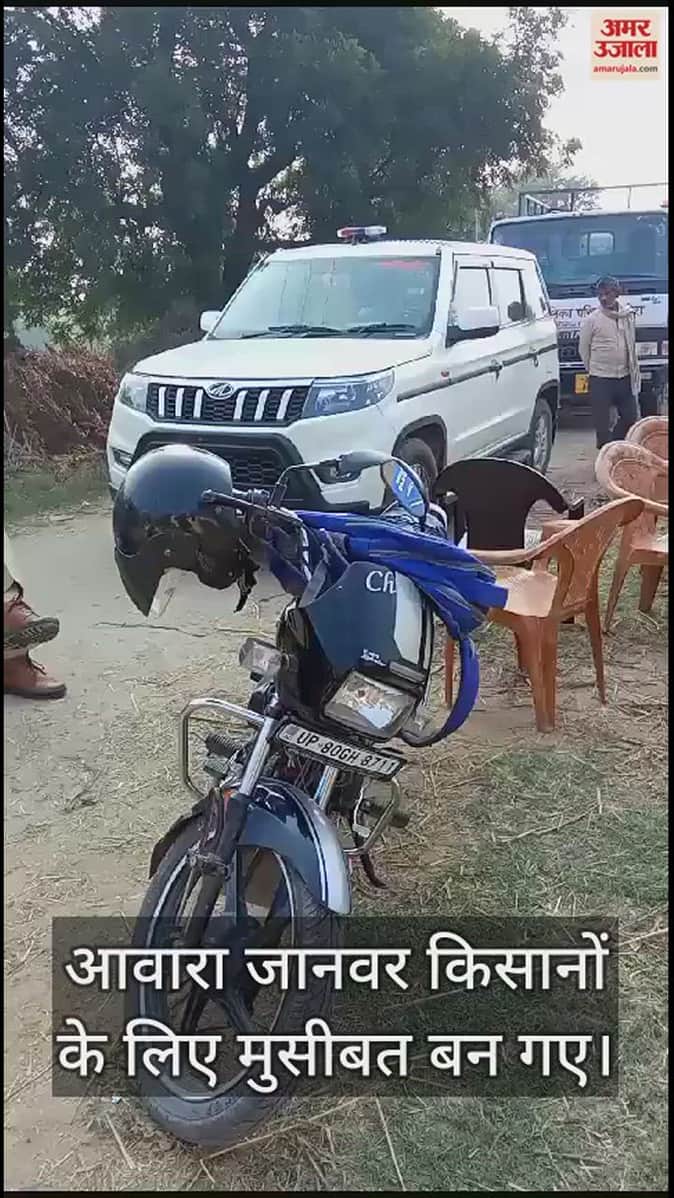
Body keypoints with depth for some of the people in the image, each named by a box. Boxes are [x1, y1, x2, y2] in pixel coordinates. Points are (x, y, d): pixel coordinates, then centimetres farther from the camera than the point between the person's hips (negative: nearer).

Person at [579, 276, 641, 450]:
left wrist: (634, 372, 15)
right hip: (600, 379, -4)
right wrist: (593, 370, 6)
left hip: (624, 377, 4)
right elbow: (584, 350, 2)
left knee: (630, 416, 7)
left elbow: (632, 345, 16)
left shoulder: (628, 316, 7)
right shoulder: (591, 320, -4)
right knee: (602, 420, -1)